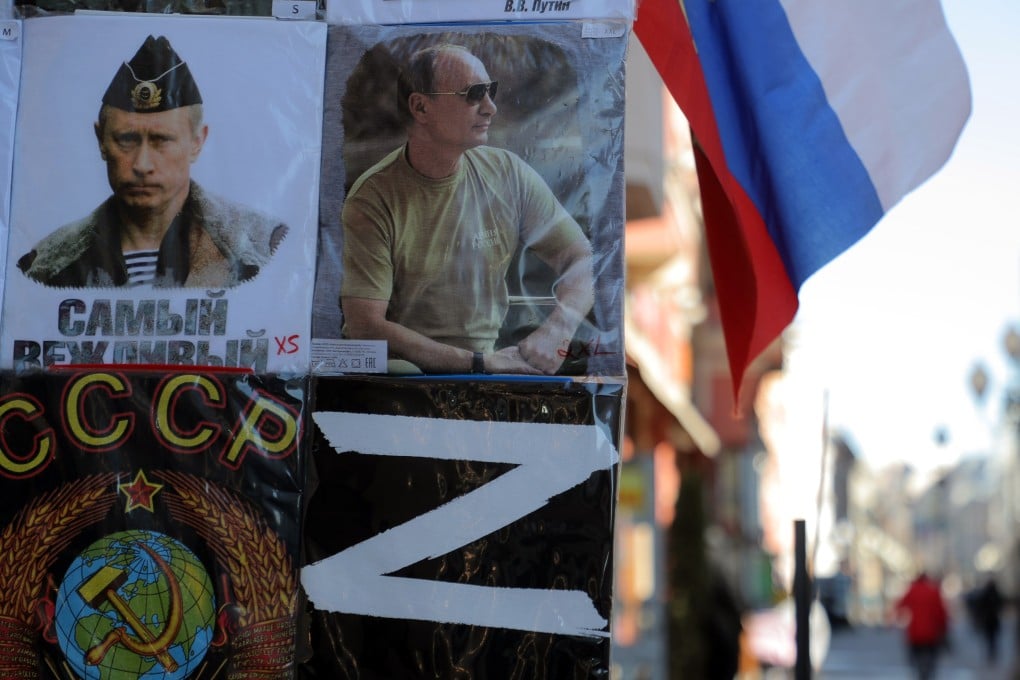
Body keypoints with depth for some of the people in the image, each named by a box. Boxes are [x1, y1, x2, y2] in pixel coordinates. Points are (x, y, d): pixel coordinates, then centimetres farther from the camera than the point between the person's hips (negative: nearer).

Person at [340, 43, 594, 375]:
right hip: (400, 363, -4)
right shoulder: (374, 198, -11)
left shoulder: (508, 173, 1)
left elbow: (584, 260, 4)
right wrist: (480, 362, -19)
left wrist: (556, 329, -18)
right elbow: (365, 326, -16)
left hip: (487, 357, 5)